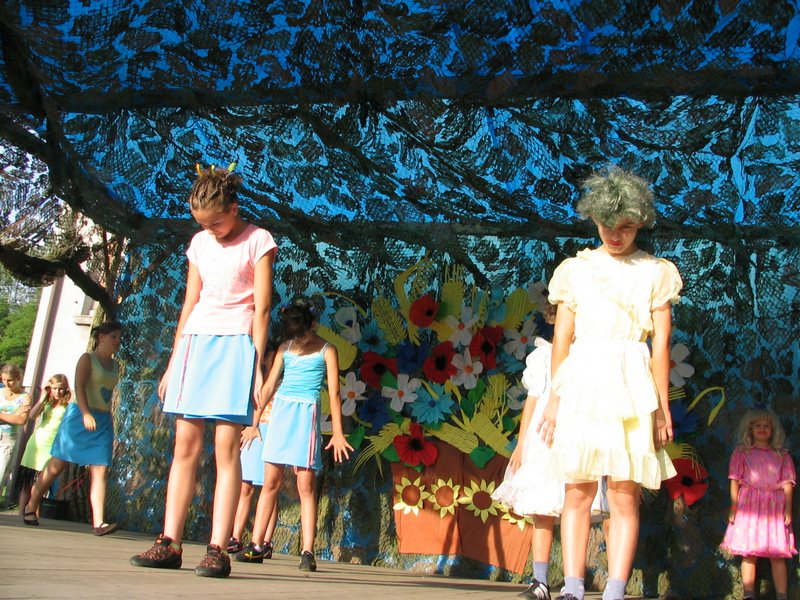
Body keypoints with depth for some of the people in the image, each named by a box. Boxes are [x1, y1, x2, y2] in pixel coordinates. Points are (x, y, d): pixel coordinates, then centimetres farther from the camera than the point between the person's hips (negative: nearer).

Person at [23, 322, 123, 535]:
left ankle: (98, 522, -13)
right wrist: (86, 413, -29)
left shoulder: (115, 365, 16)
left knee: (100, 470, -7)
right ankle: (31, 507, 21)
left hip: (103, 421, 5)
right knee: (56, 466, 2)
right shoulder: (87, 359, -2)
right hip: (80, 417, -5)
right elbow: (79, 386, -15)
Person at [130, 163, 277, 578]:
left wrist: (257, 365, -10)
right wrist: (173, 363, 15)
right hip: (194, 343, 5)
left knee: (226, 447, -9)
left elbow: (261, 307, -4)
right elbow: (190, 305, 17)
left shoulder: (257, 241, 1)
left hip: (235, 344, -5)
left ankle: (218, 550, -8)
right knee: (185, 444, 2)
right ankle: (170, 544, 5)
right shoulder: (200, 243, 16)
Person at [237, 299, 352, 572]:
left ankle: (308, 551, -7)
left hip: (307, 414, -4)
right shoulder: (285, 348, 13)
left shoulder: (326, 351, 2)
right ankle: (256, 544, 8)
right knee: (271, 481, 3)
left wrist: (337, 433, -8)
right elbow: (269, 385, 14)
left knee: (305, 484, -7)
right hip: (280, 412, 4)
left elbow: (334, 393, -3)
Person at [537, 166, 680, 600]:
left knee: (624, 495, -3)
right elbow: (561, 339, 10)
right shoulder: (575, 269, 13)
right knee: (578, 491, -2)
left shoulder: (655, 272, 10)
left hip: (631, 387, -1)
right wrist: (554, 398, 3)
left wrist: (663, 406, -2)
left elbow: (661, 344, 4)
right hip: (581, 384, 1)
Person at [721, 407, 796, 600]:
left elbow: (787, 484, 6)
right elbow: (735, 481, 2)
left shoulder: (782, 455, 11)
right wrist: (734, 507, -4)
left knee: (777, 555, 1)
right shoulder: (742, 452, 7)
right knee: (749, 553, -3)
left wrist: (788, 509, -3)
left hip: (775, 507, 1)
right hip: (749, 506, -1)